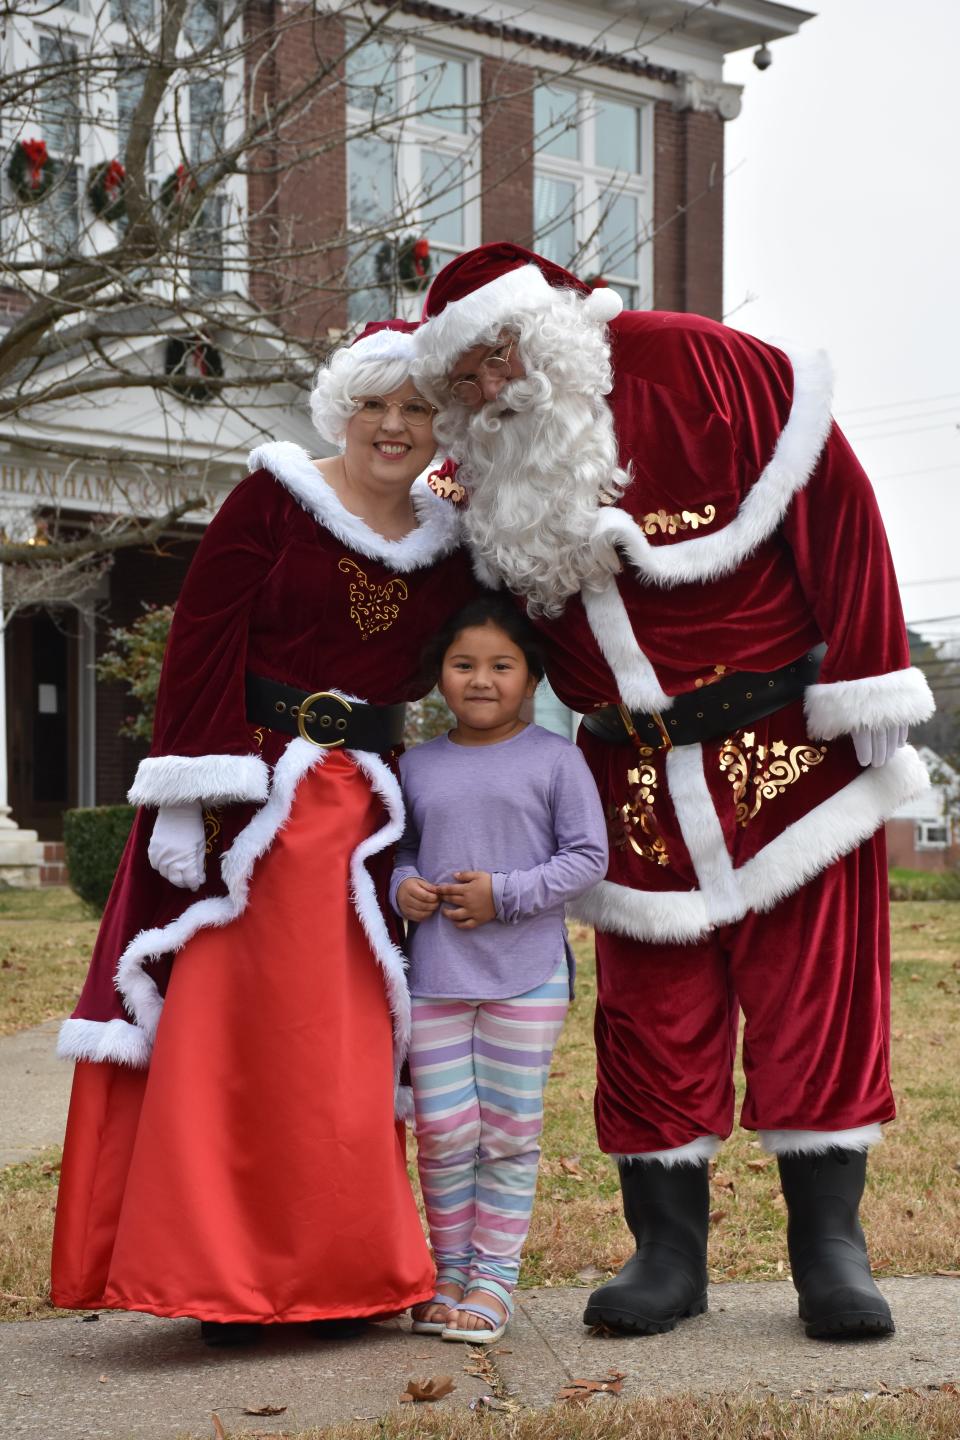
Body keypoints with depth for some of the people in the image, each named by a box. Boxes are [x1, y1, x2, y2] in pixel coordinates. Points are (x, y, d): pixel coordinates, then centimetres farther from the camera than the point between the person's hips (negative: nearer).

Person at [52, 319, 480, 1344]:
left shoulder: (448, 547, 11)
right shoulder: (275, 498, -2)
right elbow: (200, 643, -8)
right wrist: (194, 793, -15)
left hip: (363, 814, 5)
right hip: (250, 796, -4)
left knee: (349, 1038, 7)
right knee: (231, 1028, -4)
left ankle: (339, 1272, 16)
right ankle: (222, 1277, 3)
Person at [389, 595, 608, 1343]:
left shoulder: (555, 758, -1)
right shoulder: (418, 765, 9)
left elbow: (588, 854, -4)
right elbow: (400, 847, 19)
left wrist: (507, 894, -13)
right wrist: (402, 886, -4)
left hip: (526, 976, -2)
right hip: (434, 976, 2)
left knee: (510, 1133, 5)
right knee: (443, 1133, 2)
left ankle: (495, 1276, 15)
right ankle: (450, 1270, 18)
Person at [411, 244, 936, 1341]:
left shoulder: (690, 365, -12)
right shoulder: (493, 468, 3)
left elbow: (834, 503, -11)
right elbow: (495, 611, 19)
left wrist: (866, 687, -14)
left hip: (784, 749, -4)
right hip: (639, 781, 4)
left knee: (812, 989, -2)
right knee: (651, 1012, 2)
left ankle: (830, 1250, 5)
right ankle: (668, 1253, 10)